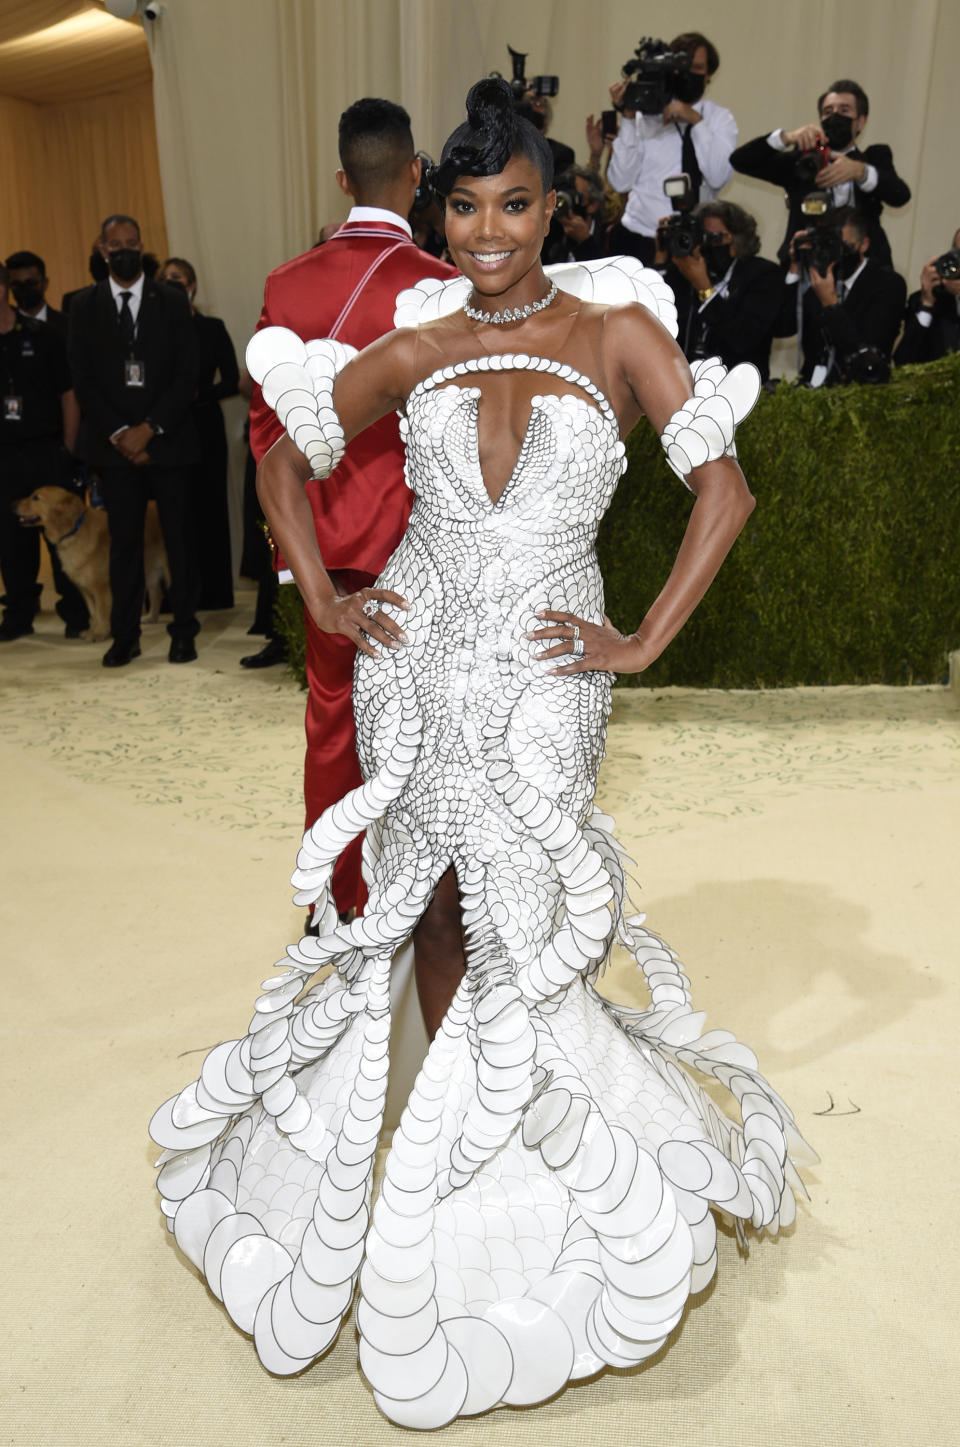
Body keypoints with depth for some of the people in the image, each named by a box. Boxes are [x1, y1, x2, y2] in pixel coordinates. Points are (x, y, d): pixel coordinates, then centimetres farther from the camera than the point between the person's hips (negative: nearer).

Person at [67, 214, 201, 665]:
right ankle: (125, 636, 10)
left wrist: (149, 429, -11)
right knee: (124, 541, 3)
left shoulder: (172, 301, 6)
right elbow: (83, 381, 4)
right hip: (114, 442, 1)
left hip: (167, 439, -1)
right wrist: (120, 434, -8)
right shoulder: (85, 306, 9)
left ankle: (183, 632, 9)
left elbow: (186, 375, -1)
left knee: (178, 538, 1)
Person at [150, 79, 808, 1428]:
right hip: (417, 658, 2)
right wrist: (320, 596, 5)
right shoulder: (416, 349, 7)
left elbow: (726, 489, -5)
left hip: (543, 675, -2)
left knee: (514, 920, 6)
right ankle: (441, 1128, 35)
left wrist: (645, 641, -10)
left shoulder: (617, 331, 1)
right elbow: (286, 453, 16)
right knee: (437, 904, 11)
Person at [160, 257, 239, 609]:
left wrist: (196, 393, -12)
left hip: (204, 428, -1)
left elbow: (231, 381, 1)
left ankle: (212, 591, 8)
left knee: (207, 505, 1)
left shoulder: (212, 328, 6)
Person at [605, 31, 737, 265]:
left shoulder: (720, 118, 8)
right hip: (639, 237, -1)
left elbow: (718, 178, -8)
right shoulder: (645, 113, 4)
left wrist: (696, 121, -13)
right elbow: (621, 182, -4)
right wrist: (628, 118, -9)